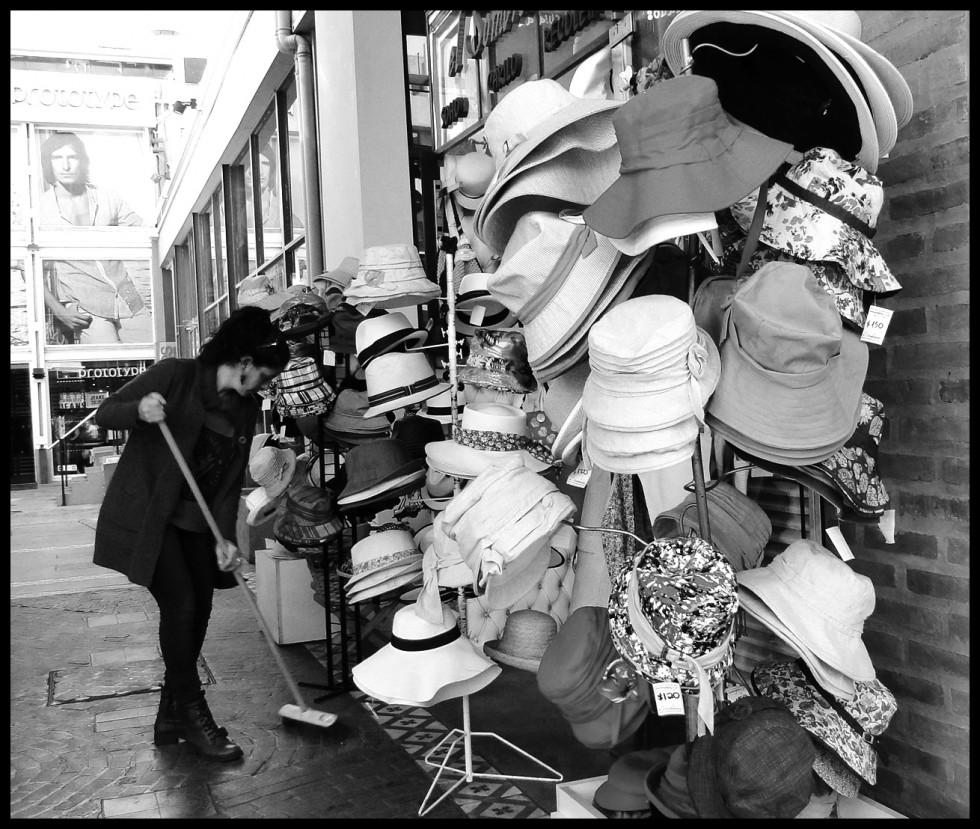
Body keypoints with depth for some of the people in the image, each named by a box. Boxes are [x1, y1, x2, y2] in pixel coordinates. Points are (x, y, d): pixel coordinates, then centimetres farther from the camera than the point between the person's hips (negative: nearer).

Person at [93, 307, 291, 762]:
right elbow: (104, 413, -10)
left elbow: (232, 482, 1)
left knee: (198, 611, 5)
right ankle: (192, 712, 4)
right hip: (145, 515, -6)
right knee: (180, 604, -12)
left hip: (195, 524, 6)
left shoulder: (246, 409, 4)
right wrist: (140, 410, -33)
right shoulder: (174, 375, -12)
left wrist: (224, 538, -12)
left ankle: (171, 716, 20)